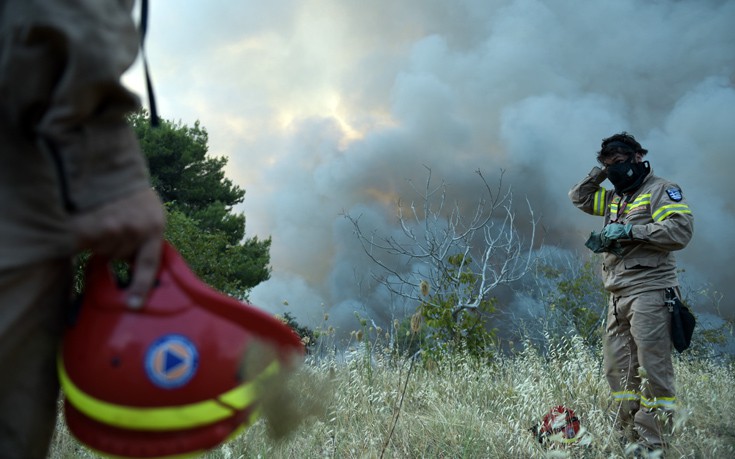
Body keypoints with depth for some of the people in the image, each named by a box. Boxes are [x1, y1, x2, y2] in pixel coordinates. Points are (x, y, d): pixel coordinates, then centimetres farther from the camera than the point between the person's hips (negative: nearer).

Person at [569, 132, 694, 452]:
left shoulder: (661, 190, -1)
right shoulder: (614, 198, 22)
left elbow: (681, 230, -14)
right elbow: (578, 196, 31)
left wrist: (629, 230, -16)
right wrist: (600, 172, 16)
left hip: (649, 293, -8)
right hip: (618, 297, 8)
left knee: (653, 369, -10)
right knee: (618, 370, 6)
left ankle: (654, 445, -8)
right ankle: (630, 440, 10)